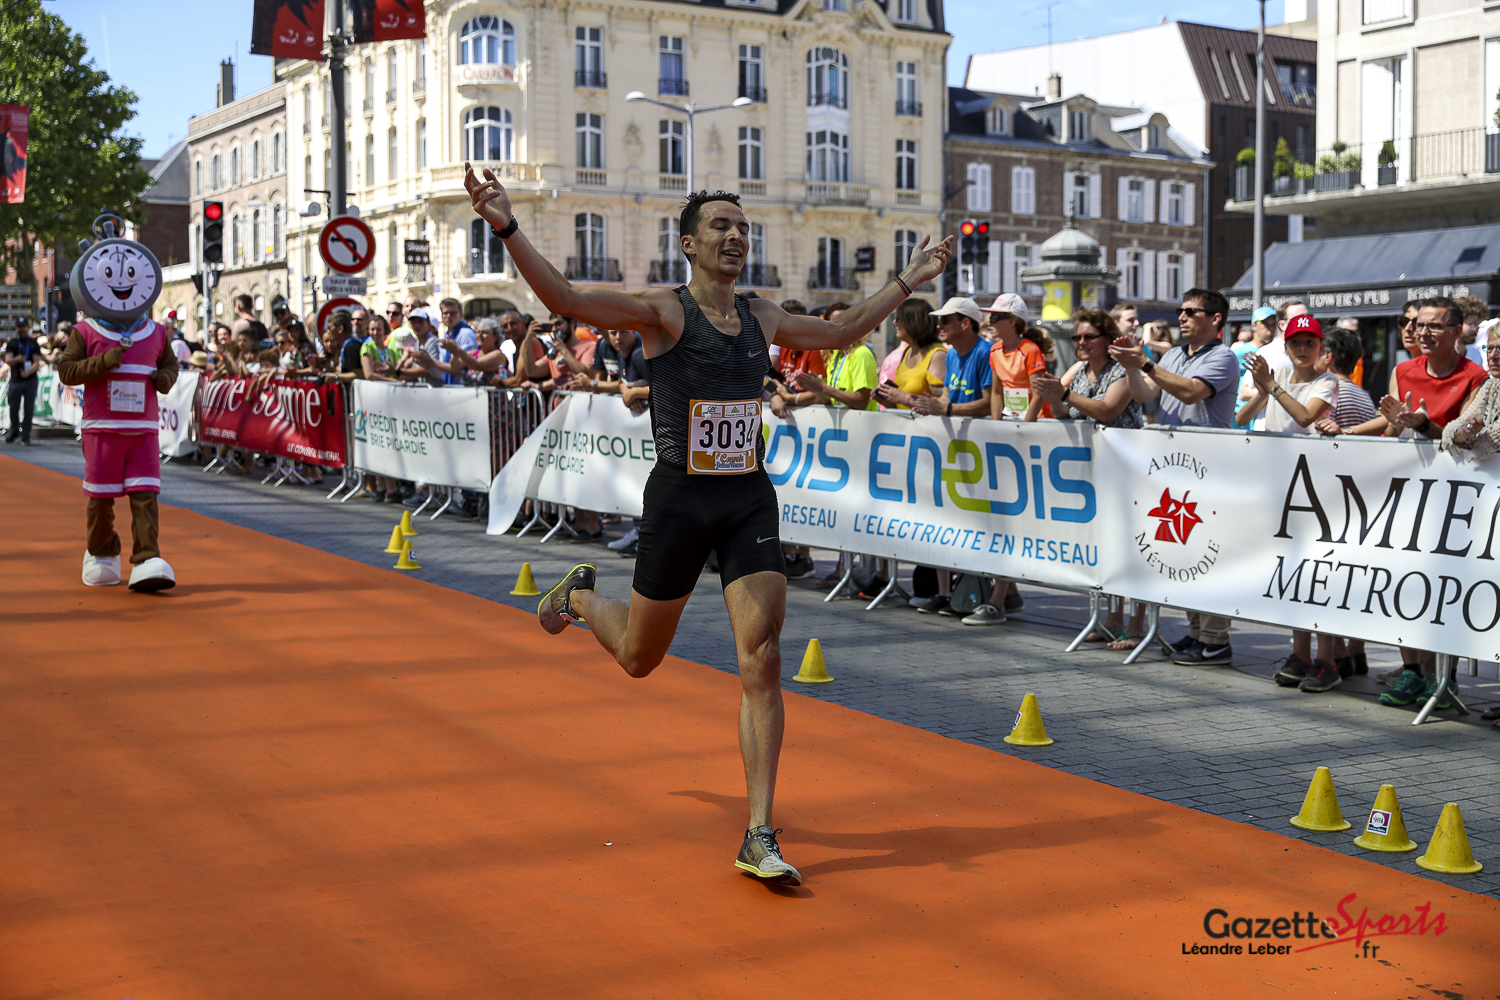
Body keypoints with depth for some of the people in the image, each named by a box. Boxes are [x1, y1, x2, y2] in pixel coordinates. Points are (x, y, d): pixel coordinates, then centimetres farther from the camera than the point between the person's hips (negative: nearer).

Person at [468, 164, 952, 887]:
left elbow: (842, 333, 27)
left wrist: (909, 280, 27)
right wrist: (507, 229, -33)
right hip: (680, 498, -3)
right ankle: (581, 595, 50)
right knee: (639, 658, 13)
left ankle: (759, 838, -2)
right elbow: (566, 300, -21)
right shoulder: (664, 310, -8)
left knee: (762, 661, -8)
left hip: (750, 500, 4)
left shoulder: (761, 318, 10)